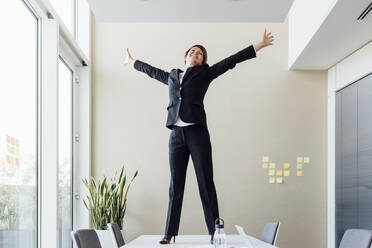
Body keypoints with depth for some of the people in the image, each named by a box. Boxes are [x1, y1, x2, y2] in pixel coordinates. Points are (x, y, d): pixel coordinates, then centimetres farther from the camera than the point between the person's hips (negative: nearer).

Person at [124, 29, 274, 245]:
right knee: (175, 185, 4)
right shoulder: (172, 76, 22)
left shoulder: (205, 73, 11)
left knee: (206, 183, -4)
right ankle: (170, 233, 7)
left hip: (197, 132, -3)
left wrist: (261, 45, 6)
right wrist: (132, 62, 52)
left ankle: (215, 233, -1)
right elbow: (152, 70, 38)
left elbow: (232, 60, 9)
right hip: (176, 134, 3)